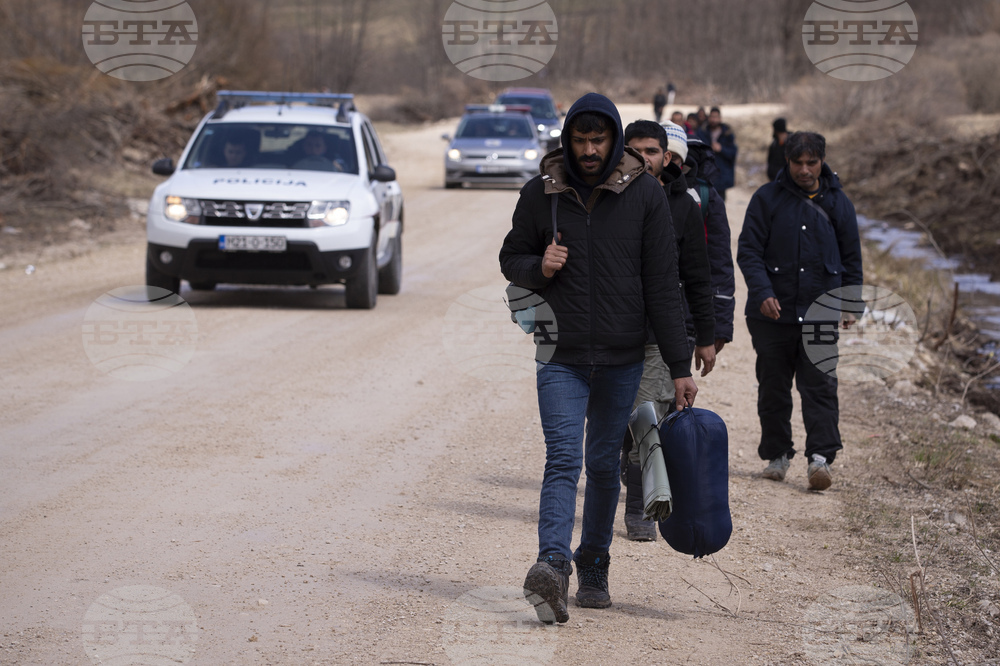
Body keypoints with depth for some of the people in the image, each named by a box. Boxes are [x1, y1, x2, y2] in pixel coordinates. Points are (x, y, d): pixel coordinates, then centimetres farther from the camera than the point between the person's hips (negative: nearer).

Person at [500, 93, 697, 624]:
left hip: (622, 359, 1)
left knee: (604, 464, 10)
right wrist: (538, 268, -12)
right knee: (563, 460, -15)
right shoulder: (540, 194, 0)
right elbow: (510, 258, 13)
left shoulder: (645, 195, -2)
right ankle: (552, 566, -29)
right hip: (561, 356, -1)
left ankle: (593, 567, 23)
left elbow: (662, 285, -2)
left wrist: (680, 367, -4)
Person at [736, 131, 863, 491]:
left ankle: (821, 456, -11)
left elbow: (851, 257, 15)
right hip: (772, 313, 0)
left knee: (820, 386, -8)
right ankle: (777, 455, 19)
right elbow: (748, 251, -3)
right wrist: (763, 292, -16)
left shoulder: (837, 202, 7)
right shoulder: (767, 199, 0)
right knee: (773, 387, 8)